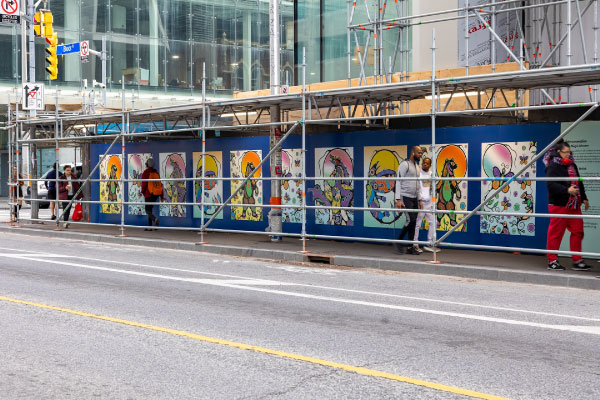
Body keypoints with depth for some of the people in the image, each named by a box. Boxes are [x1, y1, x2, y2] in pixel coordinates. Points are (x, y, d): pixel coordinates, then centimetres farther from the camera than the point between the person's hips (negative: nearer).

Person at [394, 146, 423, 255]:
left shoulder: (417, 167, 18)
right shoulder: (404, 164, -8)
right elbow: (398, 182, -13)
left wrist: (419, 200, 18)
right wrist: (398, 199, -19)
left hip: (414, 198, 8)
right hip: (406, 198, -8)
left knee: (413, 222, 4)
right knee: (411, 220, -17)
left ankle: (410, 247, 7)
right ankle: (398, 241, -1)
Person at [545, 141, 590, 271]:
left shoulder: (572, 165, 17)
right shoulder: (553, 166, -9)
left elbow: (579, 183, 26)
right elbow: (551, 185, -20)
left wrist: (584, 198, 24)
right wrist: (567, 190, -28)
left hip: (574, 205, 8)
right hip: (558, 205, -8)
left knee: (577, 231, 4)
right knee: (556, 232, -2)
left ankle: (577, 261, 11)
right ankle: (552, 261, 8)